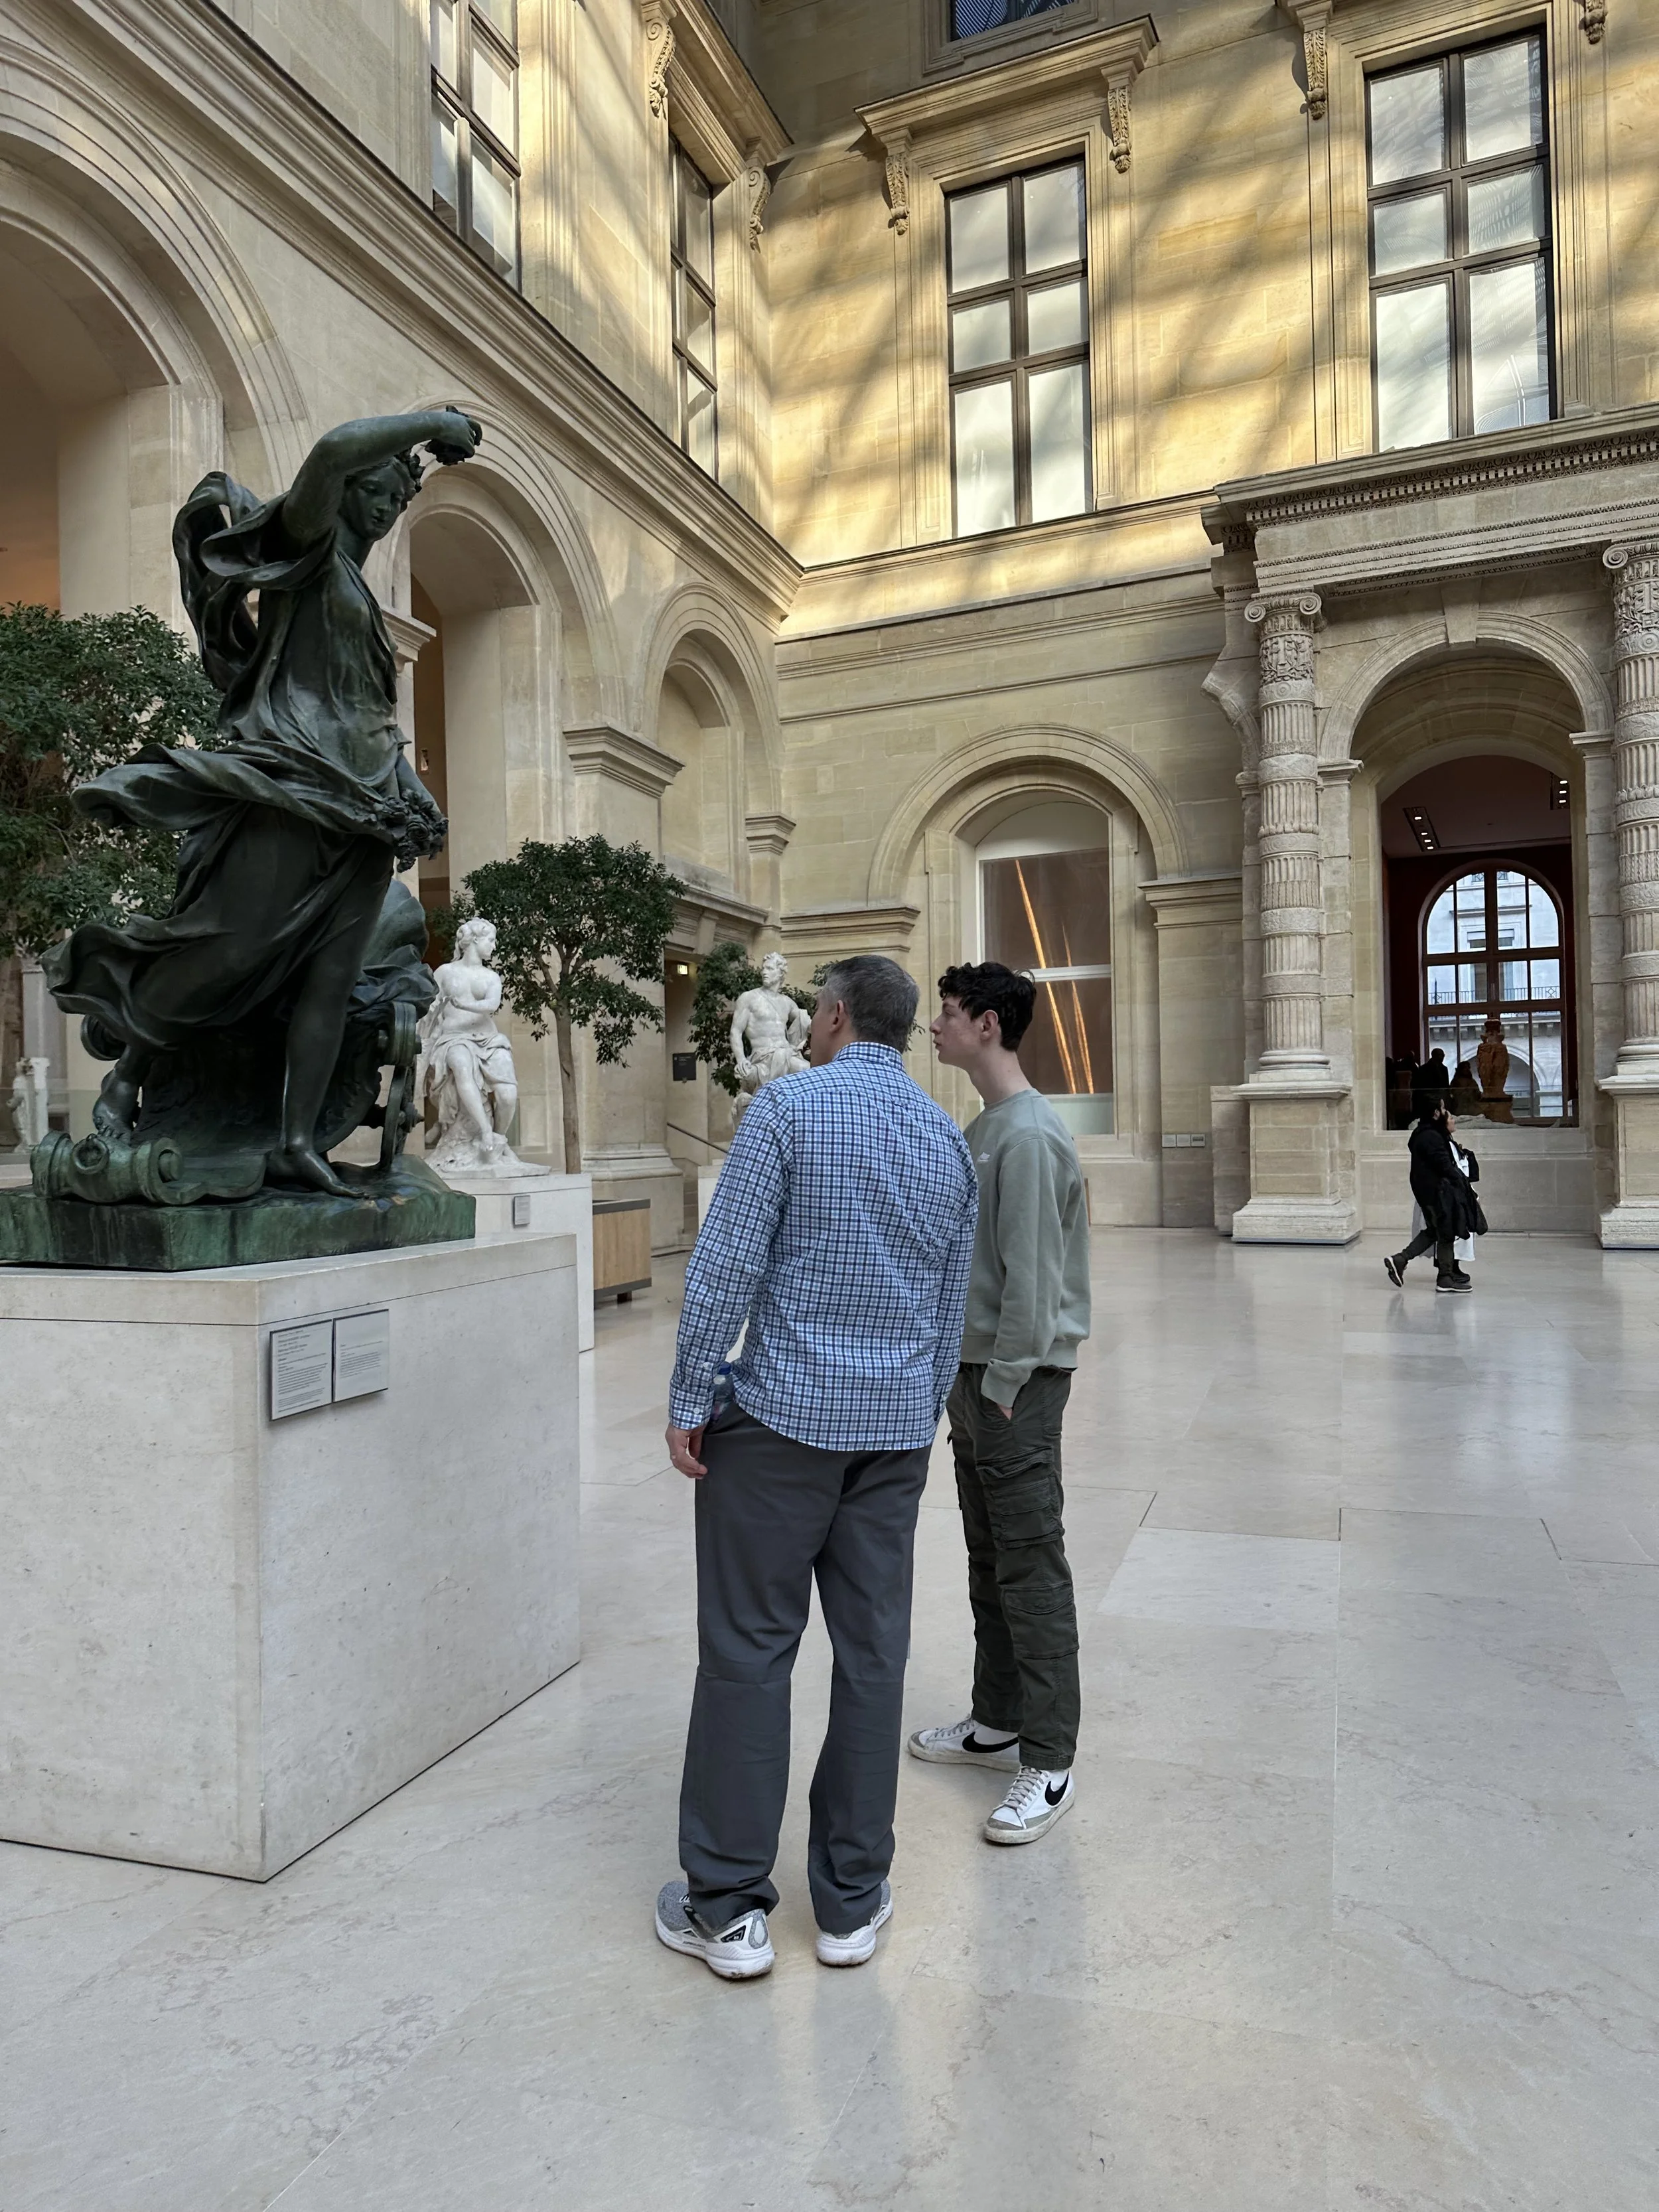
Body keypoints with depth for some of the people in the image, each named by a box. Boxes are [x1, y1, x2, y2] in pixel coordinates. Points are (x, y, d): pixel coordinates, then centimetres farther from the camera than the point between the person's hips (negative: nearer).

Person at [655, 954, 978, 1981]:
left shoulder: (789, 1105, -8)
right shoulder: (949, 1137, 9)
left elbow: (728, 1263, -13)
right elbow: (952, 1304, 14)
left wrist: (691, 1399, -6)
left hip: (781, 1415, -5)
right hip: (897, 1429, 5)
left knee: (748, 1649, 5)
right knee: (873, 1652, 11)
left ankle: (730, 1907, 15)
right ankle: (853, 1902, 23)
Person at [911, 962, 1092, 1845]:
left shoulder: (1029, 1134, -17)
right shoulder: (983, 1128, 13)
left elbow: (1032, 1274, -20)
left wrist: (1004, 1384, -17)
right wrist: (967, 1377, 17)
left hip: (1017, 1377, -10)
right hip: (974, 1368, 10)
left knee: (1031, 1567, -2)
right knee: (988, 1559, 17)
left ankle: (1049, 1765, 9)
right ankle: (998, 1722, 31)